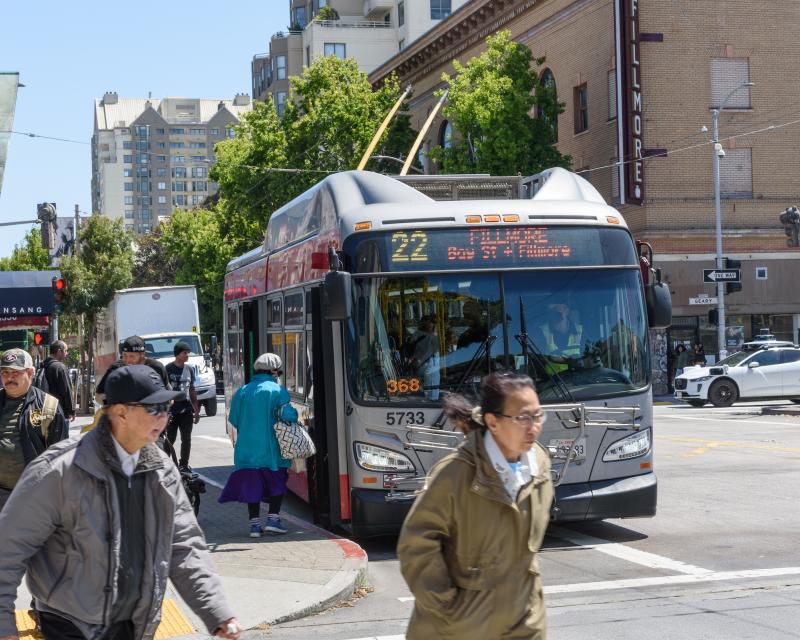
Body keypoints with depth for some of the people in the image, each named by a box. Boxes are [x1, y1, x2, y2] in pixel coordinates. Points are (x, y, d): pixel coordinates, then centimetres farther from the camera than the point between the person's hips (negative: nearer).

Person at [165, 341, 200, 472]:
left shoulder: (190, 369, 9)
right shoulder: (168, 369, -7)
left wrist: (196, 410, 12)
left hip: (187, 411, 5)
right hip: (172, 411, -5)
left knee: (186, 439, 8)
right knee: (170, 439, 0)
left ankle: (184, 465, 18)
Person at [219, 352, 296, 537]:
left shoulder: (242, 391, 7)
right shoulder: (277, 390, -7)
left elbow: (234, 419, 10)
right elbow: (287, 414, -17)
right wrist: (294, 415, 4)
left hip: (246, 448, 3)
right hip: (270, 448, -3)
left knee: (251, 484, 8)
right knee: (277, 482, 13)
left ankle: (255, 523, 7)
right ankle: (273, 518, 7)